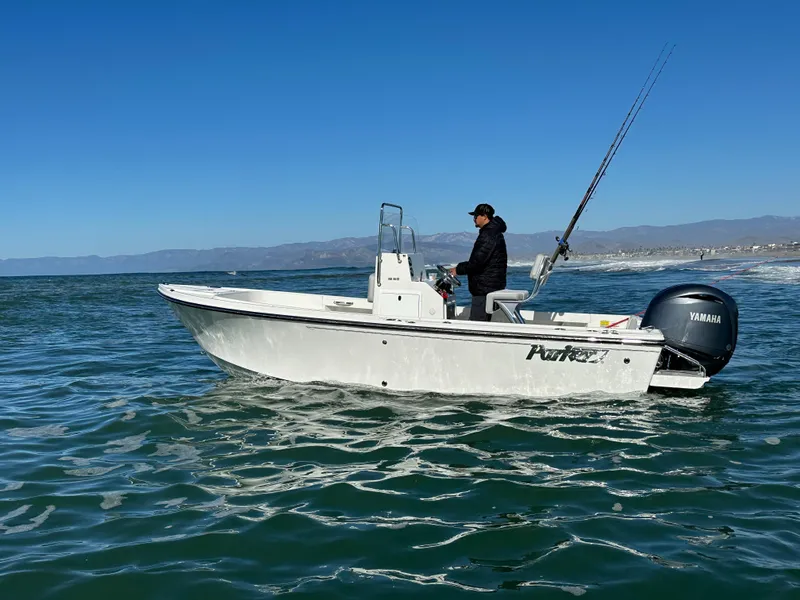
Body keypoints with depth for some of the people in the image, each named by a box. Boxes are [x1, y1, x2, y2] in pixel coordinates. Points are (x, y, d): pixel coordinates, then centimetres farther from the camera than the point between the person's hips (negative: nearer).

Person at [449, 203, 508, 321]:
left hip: (485, 288, -11)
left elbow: (477, 262, -21)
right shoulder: (494, 232, 19)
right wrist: (460, 267, 16)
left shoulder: (488, 235, -15)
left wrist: (458, 269, -8)